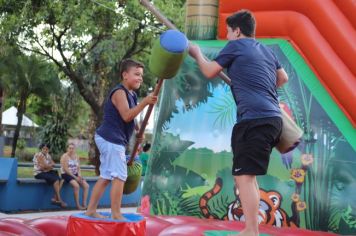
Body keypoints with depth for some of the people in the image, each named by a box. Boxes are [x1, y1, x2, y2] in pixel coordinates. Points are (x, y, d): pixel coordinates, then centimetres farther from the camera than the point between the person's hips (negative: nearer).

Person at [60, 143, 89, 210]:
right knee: (76, 185, -32)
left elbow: (78, 168, 12)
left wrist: (79, 175, -9)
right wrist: (75, 177, -18)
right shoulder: (65, 156, -8)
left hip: (75, 174, 7)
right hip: (66, 174, -7)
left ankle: (84, 204, -12)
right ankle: (78, 205, -23)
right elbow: (65, 169, -15)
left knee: (86, 186, -13)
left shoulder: (76, 157, 12)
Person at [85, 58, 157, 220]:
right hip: (111, 139, -11)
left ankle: (91, 210, 19)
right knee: (119, 176, -12)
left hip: (111, 140, 11)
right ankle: (116, 214, -8)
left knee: (106, 177, 13)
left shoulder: (131, 94, 17)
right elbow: (126, 116, -25)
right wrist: (145, 102, -29)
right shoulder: (119, 92, -13)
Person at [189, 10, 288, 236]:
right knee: (247, 174, 17)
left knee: (244, 175, -9)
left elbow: (210, 72, 7)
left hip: (255, 118, -9)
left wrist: (197, 53, 25)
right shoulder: (266, 50, 22)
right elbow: (283, 78, 33)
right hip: (272, 117, 9)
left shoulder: (236, 45, 1)